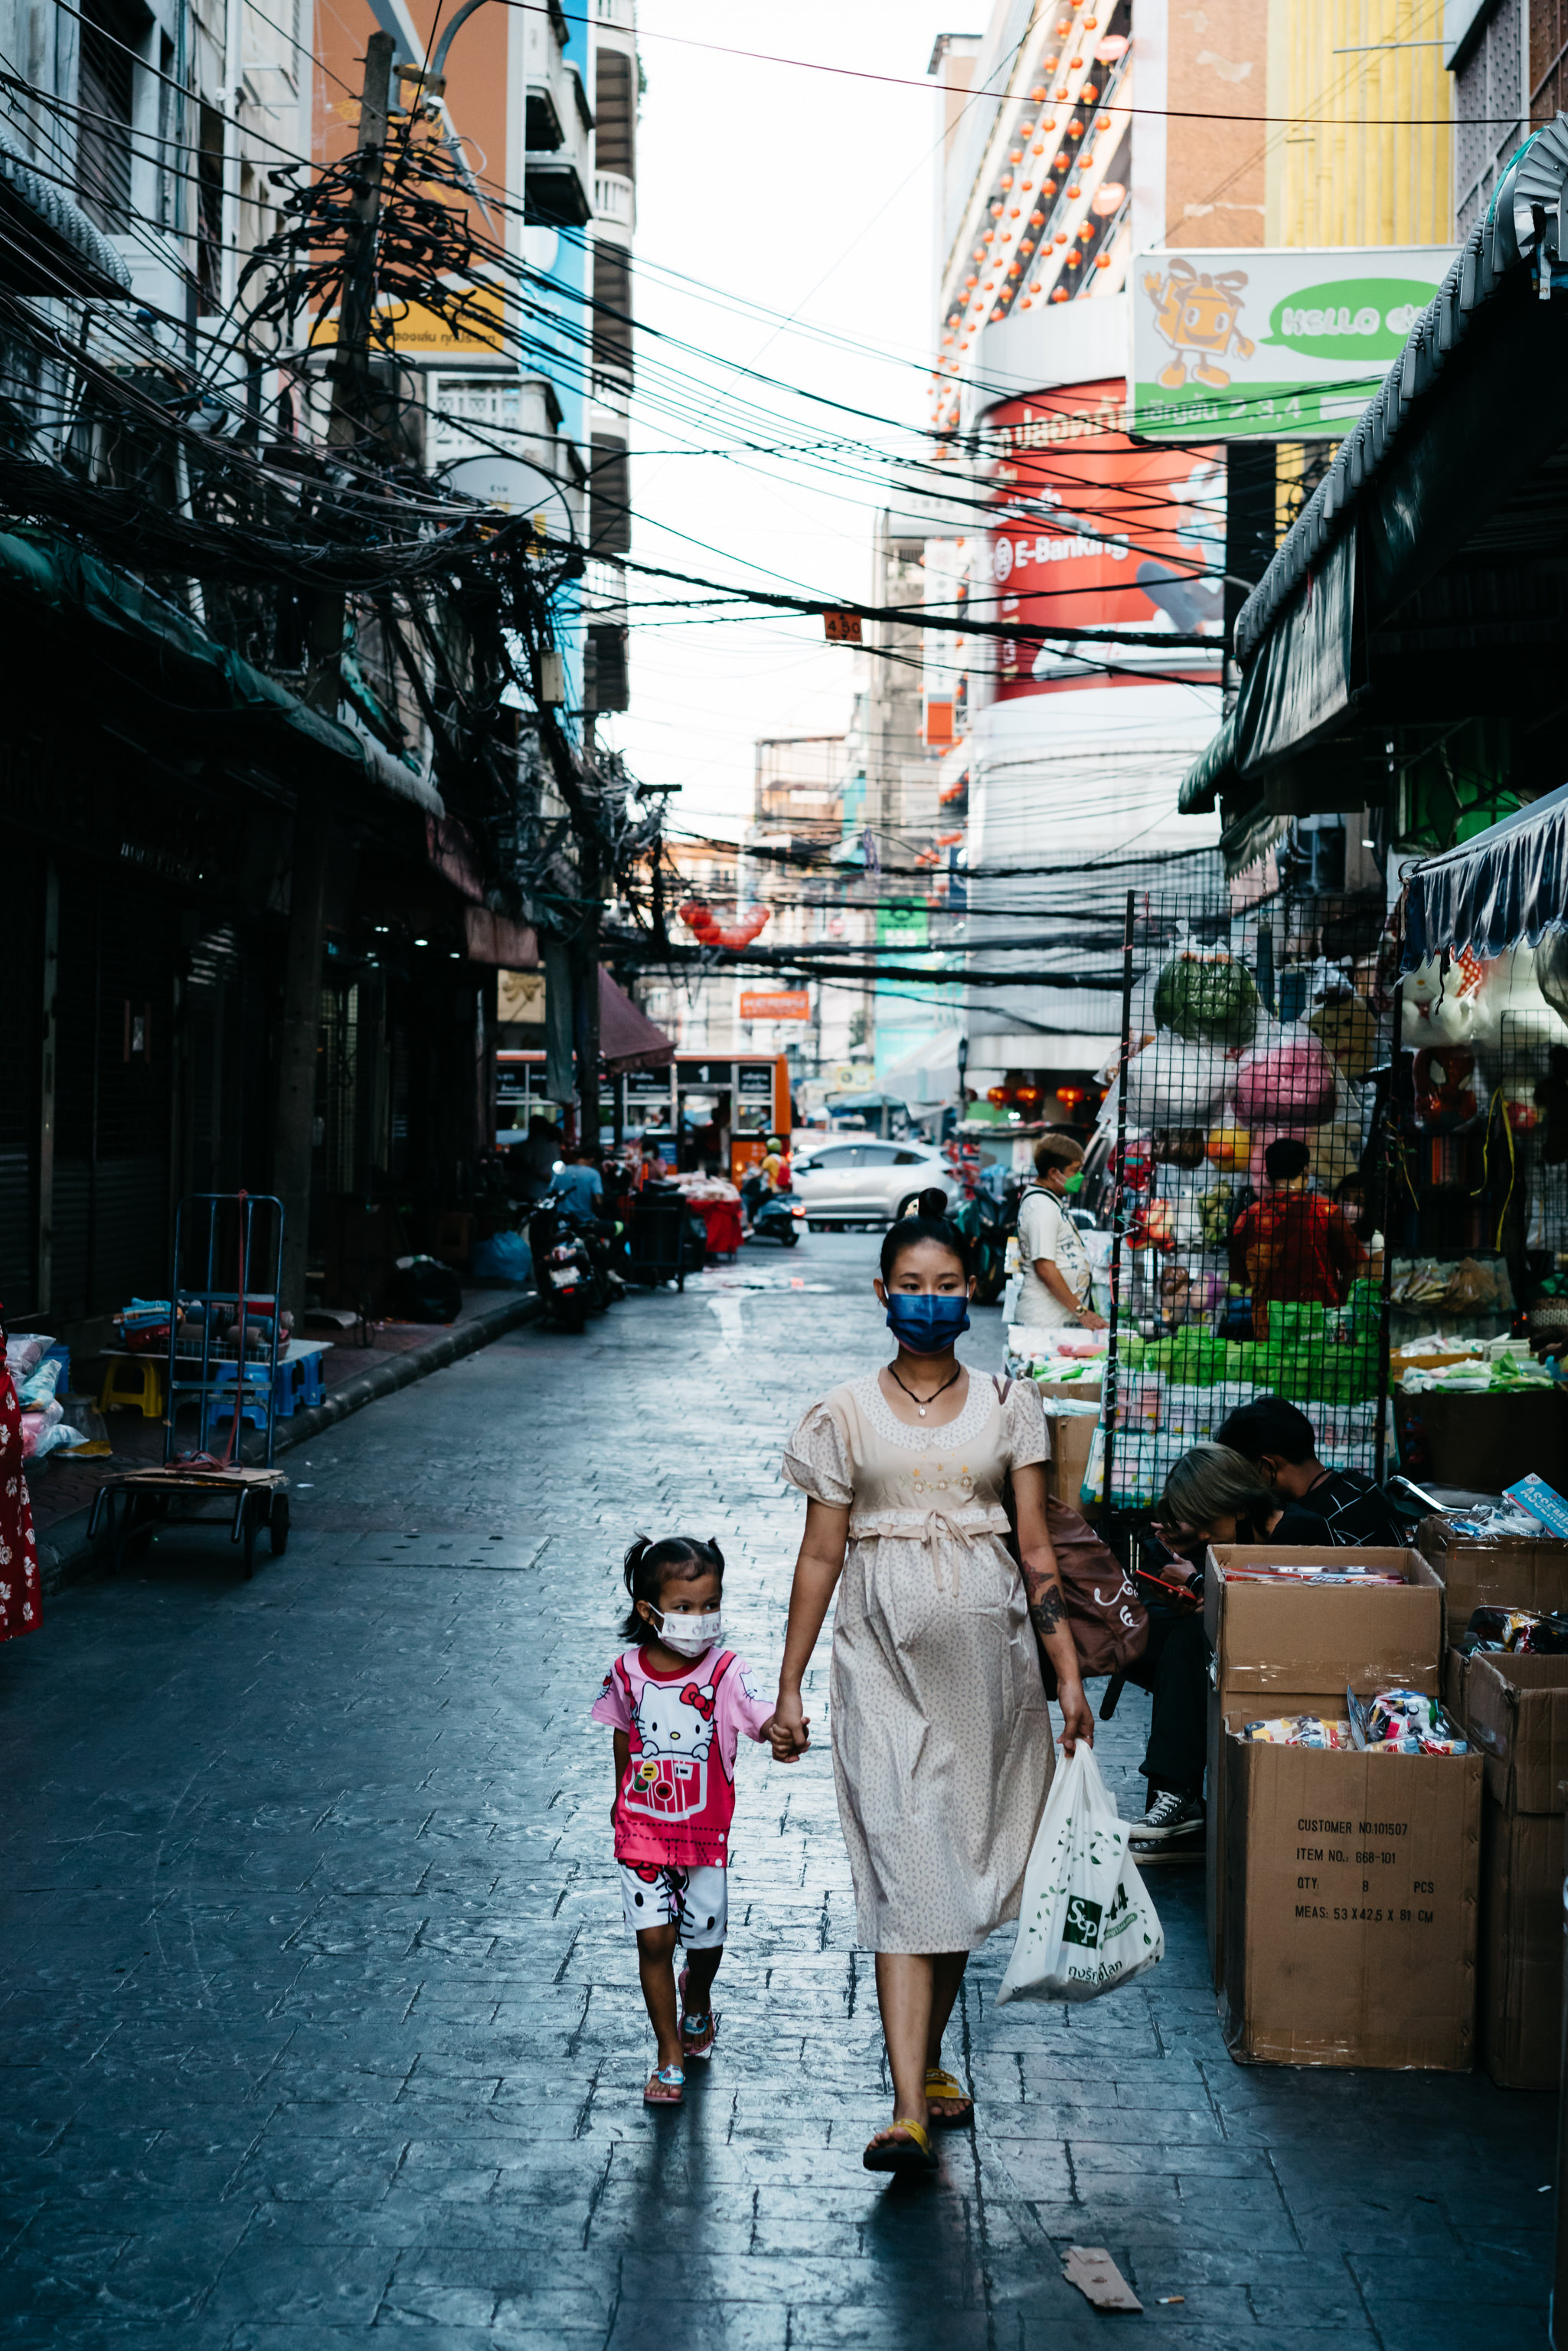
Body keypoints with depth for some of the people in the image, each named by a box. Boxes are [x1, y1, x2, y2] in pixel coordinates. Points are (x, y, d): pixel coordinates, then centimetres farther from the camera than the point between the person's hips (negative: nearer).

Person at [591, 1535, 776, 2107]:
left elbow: (764, 1716, -32)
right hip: (642, 1829, 0)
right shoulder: (627, 1672, -7)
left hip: (704, 1833, 0)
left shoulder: (726, 1673, -14)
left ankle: (696, 2004, 47)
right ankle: (670, 2057, 8)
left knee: (705, 1937, 13)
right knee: (653, 1938, -5)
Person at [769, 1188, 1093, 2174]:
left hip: (987, 1653, 2)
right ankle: (909, 2112, -11)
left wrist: (1070, 1675, -2)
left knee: (965, 1861, 9)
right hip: (885, 1658, -2)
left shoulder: (1008, 1407, 5)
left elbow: (1036, 1548, 4)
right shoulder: (845, 1416, 2)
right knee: (904, 1870, -9)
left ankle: (930, 2054, 30)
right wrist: (789, 1689, 4)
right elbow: (820, 1557, 4)